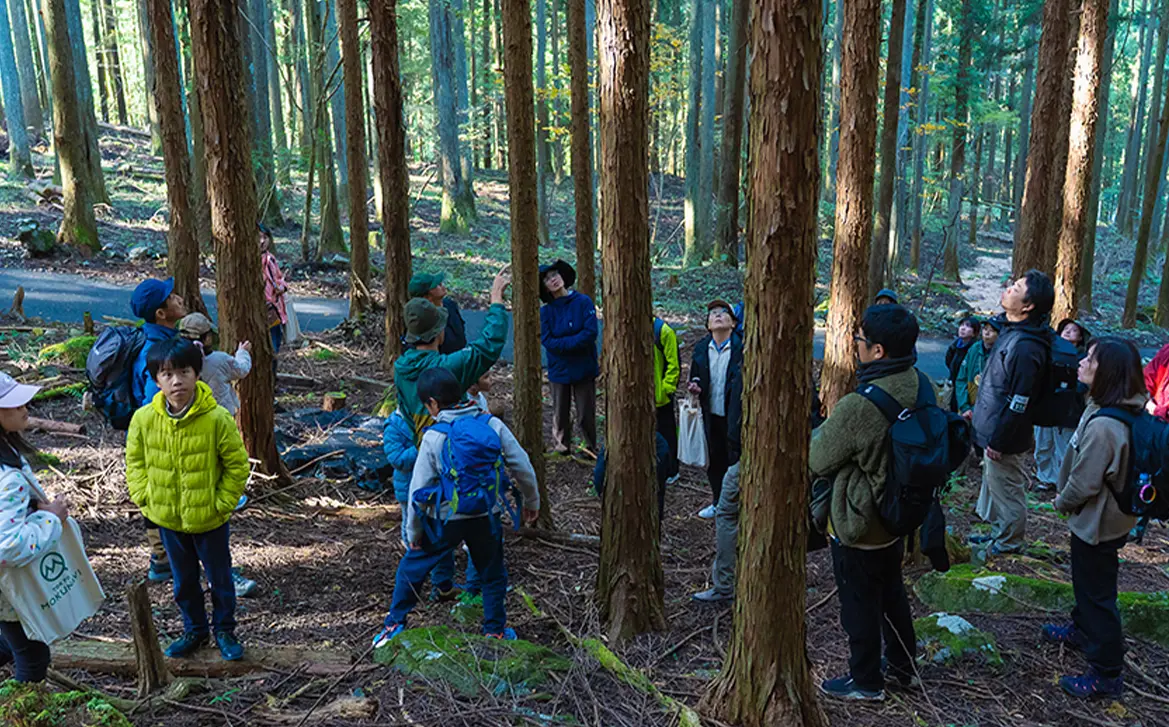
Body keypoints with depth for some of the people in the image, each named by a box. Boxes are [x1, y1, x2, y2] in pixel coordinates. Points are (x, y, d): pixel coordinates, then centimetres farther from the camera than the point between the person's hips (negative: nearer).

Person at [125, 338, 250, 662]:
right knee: (184, 581, 20)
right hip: (167, 518, 3)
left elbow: (237, 464, -10)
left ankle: (224, 631, 35)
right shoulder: (144, 419, -11)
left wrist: (222, 502, -11)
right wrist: (143, 498, -2)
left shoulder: (216, 418, -21)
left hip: (209, 518, -3)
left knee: (220, 578, 14)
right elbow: (135, 462, 6)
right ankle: (194, 630, 41)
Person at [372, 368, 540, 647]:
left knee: (411, 567, 19)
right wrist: (531, 501, 14)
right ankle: (496, 630, 30)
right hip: (487, 517, 2)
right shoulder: (493, 424, -7)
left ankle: (395, 624, 29)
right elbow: (522, 466, -2)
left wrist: (413, 531, 1)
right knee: (493, 574, 22)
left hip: (445, 520, -2)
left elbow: (419, 489, -11)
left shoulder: (434, 437, -14)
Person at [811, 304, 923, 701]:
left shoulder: (858, 407, -33)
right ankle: (903, 666, 43)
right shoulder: (921, 387, -8)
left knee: (859, 603, 12)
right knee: (892, 593, 26)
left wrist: (820, 429, 1)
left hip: (858, 523, -8)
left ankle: (865, 681, 30)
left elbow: (817, 461, -19)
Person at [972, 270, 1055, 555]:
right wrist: (978, 411, 19)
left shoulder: (1026, 348, -29)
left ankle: (1009, 542, 28)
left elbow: (1018, 403, -26)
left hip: (1004, 438, -10)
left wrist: (998, 442, -19)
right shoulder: (1011, 331, 3)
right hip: (992, 429, 10)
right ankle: (999, 531, 41)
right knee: (993, 484, 24)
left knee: (1006, 489, 9)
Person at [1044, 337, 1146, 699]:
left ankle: (1107, 673, 19)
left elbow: (1084, 483, -26)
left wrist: (1062, 502, -6)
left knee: (1096, 592, 5)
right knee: (1087, 583, 28)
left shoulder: (1103, 425, -34)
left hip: (1097, 523, -9)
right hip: (1107, 516, 9)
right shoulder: (1128, 410, -2)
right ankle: (1082, 630, 50)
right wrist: (1067, 499, 11)